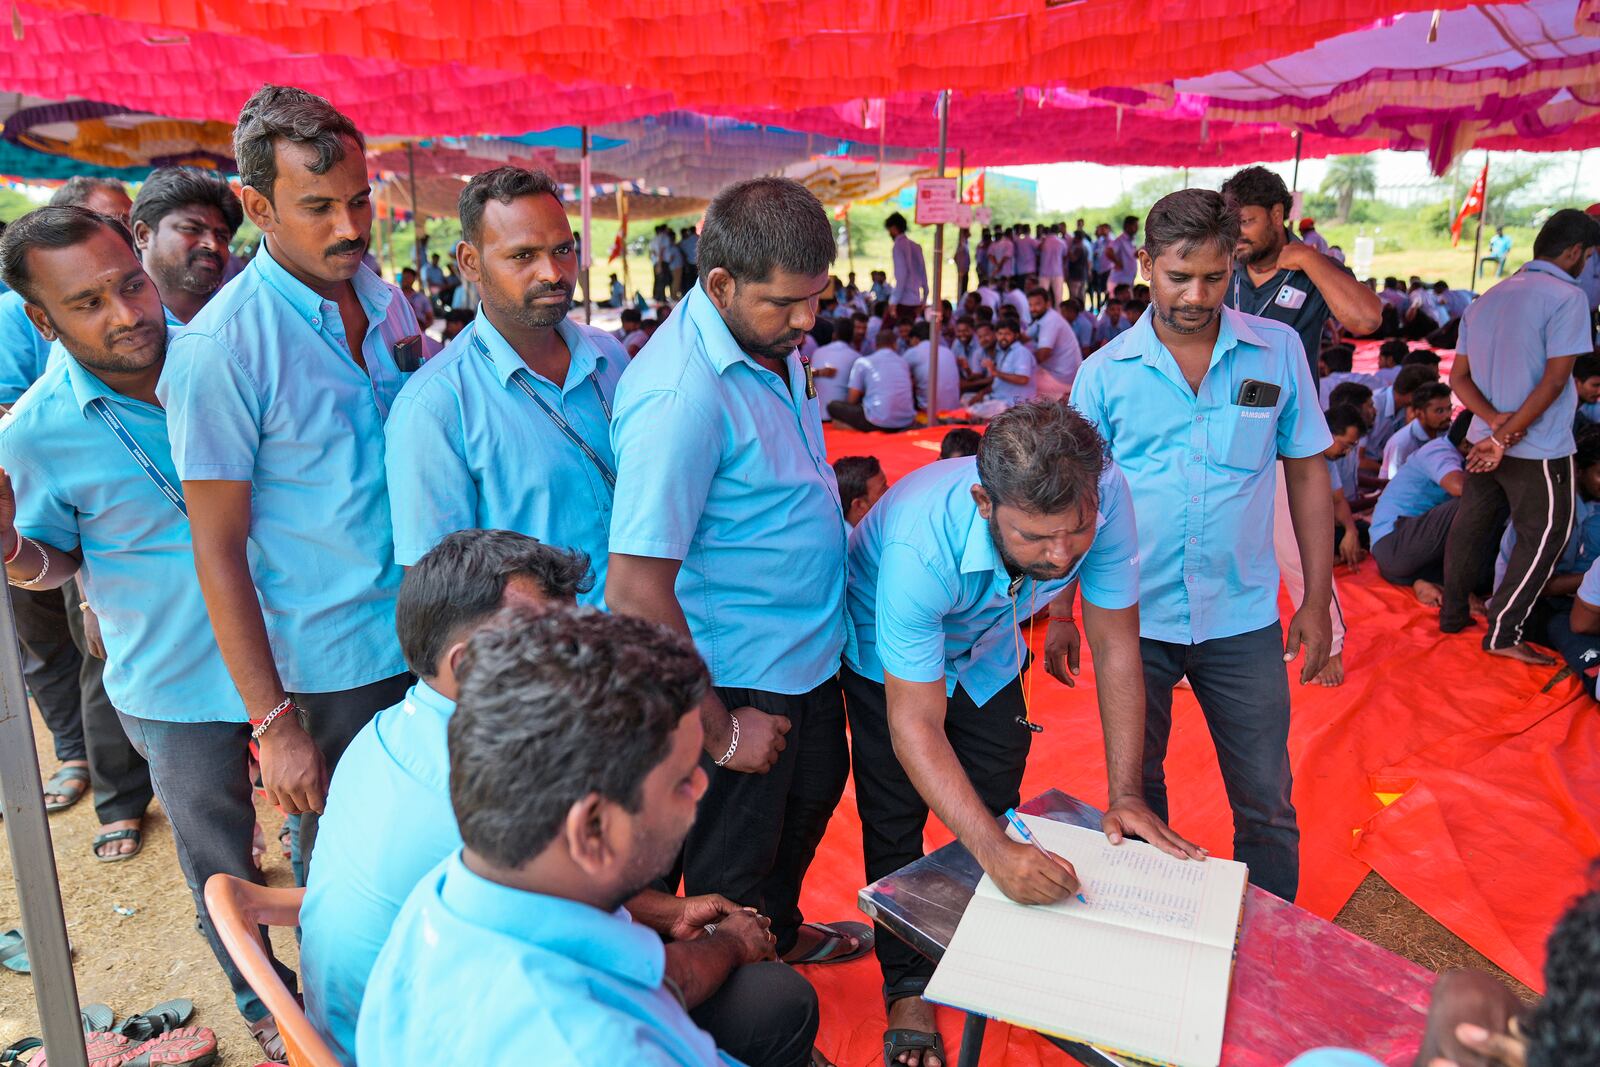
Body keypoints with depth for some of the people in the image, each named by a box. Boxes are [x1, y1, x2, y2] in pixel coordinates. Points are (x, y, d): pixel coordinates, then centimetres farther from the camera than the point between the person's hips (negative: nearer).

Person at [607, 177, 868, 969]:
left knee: (812, 794, 30)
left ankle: (780, 935, 57)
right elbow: (636, 594, -30)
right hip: (738, 681, -10)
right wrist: (718, 732, -22)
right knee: (733, 872, 12)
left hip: (809, 654, 10)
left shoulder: (770, 339, -1)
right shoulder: (681, 394, -30)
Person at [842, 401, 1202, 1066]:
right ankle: (908, 988, 22)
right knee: (895, 826, 0)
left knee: (998, 814, 8)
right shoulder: (920, 545, -44)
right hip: (887, 657, -3)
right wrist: (995, 851, -47)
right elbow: (916, 725, -37)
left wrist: (1125, 797, -21)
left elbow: (1115, 645, -20)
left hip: (986, 650, 4)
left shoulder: (1104, 496, -33)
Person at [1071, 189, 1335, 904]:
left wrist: (1317, 600, 3)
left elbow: (1307, 474, 5)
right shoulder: (1104, 373, -3)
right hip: (1134, 617, 0)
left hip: (1243, 619, 0)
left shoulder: (1278, 351, -1)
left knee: (1266, 806, 9)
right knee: (1135, 796, 14)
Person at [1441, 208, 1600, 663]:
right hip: (1539, 450, -7)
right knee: (1543, 538, 4)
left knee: (1471, 525, 16)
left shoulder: (1487, 298, 9)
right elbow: (1554, 379, -19)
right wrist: (1508, 436, -17)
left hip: (1485, 442, 7)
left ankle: (1453, 614, 25)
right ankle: (1504, 634, 5)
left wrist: (1496, 419, -6)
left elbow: (1459, 376, 6)